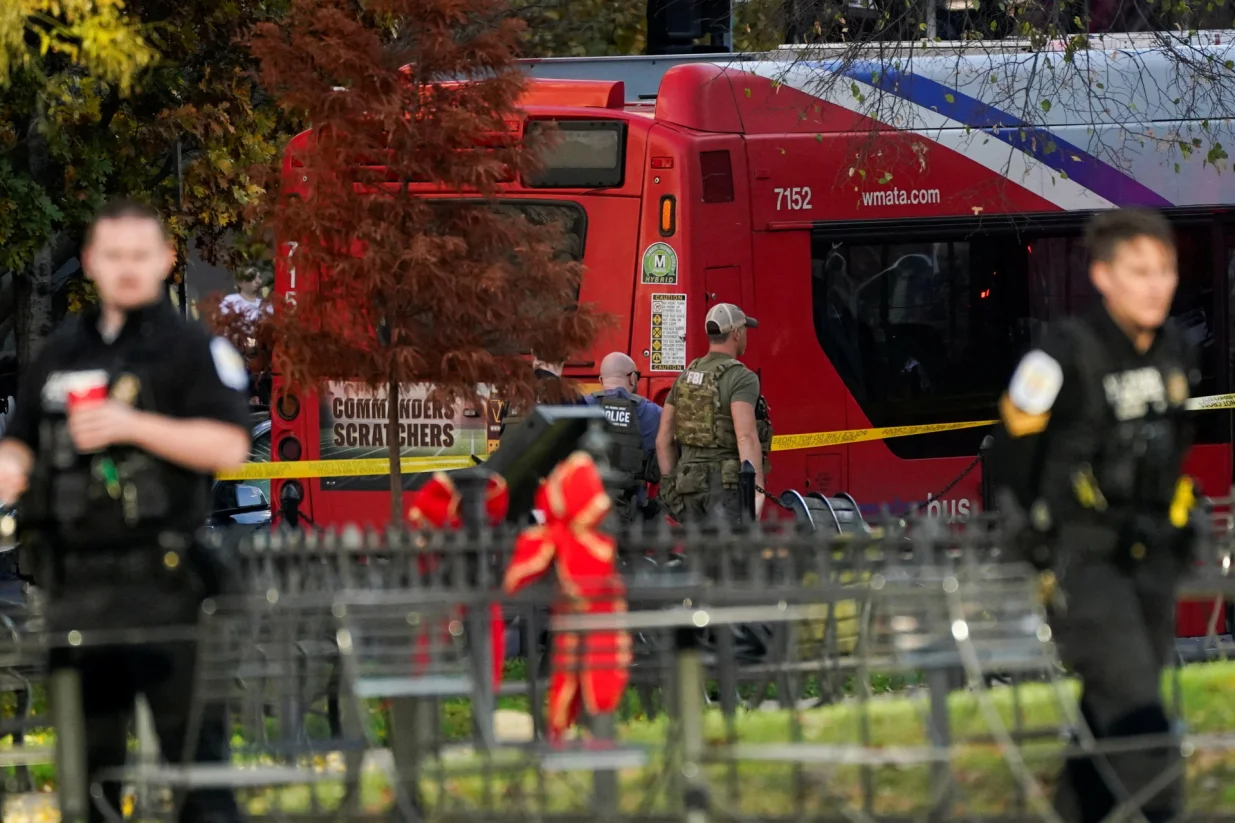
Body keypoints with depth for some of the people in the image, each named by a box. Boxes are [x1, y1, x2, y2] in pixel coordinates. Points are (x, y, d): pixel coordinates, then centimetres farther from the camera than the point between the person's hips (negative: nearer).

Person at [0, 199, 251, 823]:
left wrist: (133, 425, -17)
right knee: (85, 750, 8)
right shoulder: (60, 353, 18)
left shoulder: (192, 349, 2)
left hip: (161, 577, -5)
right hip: (76, 578, 5)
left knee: (191, 742, -7)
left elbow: (229, 446, -9)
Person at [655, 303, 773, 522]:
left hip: (690, 480, 7)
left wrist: (670, 484, 17)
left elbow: (663, 439, 13)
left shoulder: (686, 378, 13)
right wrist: (757, 489, -29)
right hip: (727, 484, -7)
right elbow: (746, 436, -24)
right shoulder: (741, 378, -11)